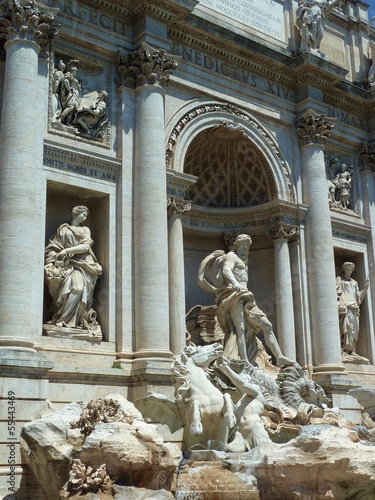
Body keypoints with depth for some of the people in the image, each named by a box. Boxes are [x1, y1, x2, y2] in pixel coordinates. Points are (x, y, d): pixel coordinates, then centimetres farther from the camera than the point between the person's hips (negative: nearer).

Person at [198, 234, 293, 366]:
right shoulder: (231, 256, 2)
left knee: (267, 325, 1)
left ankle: (279, 358, -1)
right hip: (234, 295, -9)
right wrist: (235, 283, -39)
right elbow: (226, 270, -20)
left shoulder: (242, 261, 32)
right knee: (240, 328, -22)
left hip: (246, 298, 9)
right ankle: (245, 362, -33)